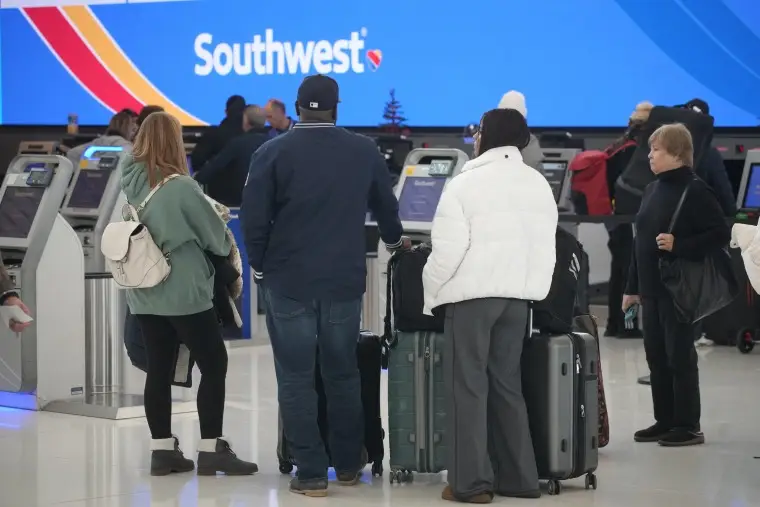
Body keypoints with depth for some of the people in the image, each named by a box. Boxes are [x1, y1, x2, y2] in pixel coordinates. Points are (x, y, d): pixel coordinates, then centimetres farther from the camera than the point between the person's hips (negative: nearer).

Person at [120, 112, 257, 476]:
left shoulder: (131, 183, 0)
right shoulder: (180, 187, -16)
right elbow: (215, 233, -6)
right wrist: (226, 248, 16)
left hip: (144, 293, 6)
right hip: (183, 293, -6)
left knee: (159, 369, 8)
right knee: (213, 365, 3)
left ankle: (162, 450, 8)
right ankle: (210, 450, 1)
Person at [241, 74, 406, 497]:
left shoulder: (273, 154, -7)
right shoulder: (365, 151, 3)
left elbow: (254, 219, -9)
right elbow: (386, 207, 17)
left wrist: (261, 266, 7)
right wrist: (394, 240, 37)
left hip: (289, 282, -3)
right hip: (345, 280, 3)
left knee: (297, 379, 3)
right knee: (343, 375, 16)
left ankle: (312, 473, 2)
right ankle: (348, 465, 24)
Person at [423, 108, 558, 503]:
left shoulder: (466, 183, -8)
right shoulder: (539, 184, 10)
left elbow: (448, 249, -12)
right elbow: (546, 246, 11)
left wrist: (430, 295, -1)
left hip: (472, 295, -6)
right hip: (519, 295, 6)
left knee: (468, 386, -1)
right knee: (507, 384, 13)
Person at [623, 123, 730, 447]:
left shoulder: (695, 190, -10)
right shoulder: (652, 190, 12)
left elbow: (721, 234, -14)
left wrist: (678, 246, -22)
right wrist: (632, 287, 15)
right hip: (651, 289, 8)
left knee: (680, 356, -3)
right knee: (655, 356, 10)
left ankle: (688, 426, 4)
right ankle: (665, 421, 18)